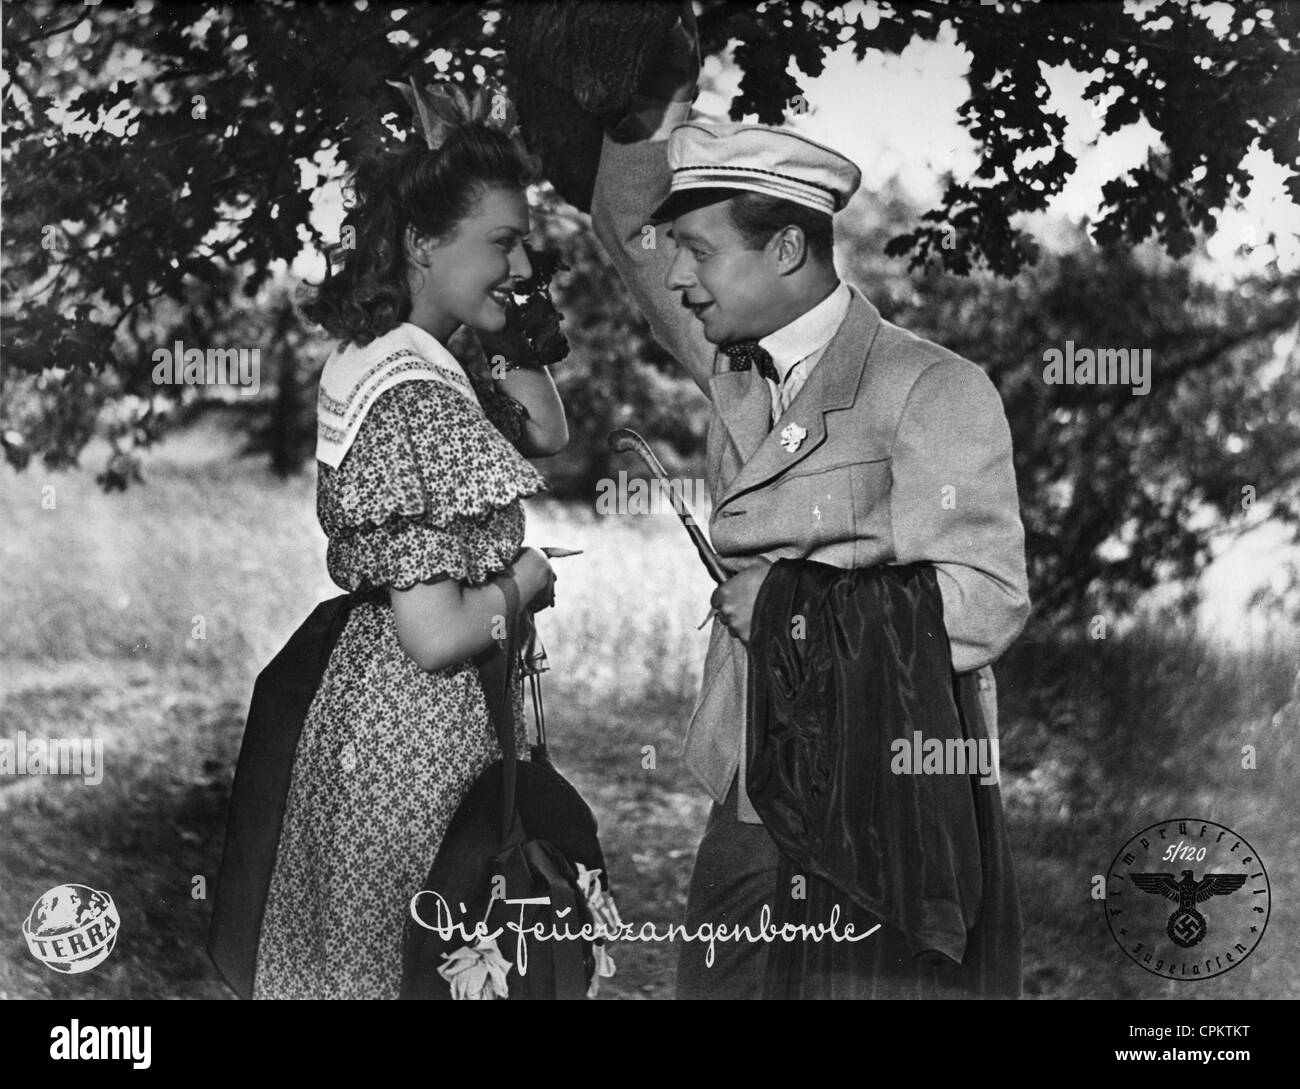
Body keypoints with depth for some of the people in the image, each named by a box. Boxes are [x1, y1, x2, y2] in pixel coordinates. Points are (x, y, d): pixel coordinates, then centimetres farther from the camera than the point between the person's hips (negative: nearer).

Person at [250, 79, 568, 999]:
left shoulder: (377, 360, 6)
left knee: (340, 957, 18)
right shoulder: (414, 402, -22)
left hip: (371, 710, 10)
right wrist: (537, 571, -9)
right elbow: (437, 637, -26)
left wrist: (505, 332, 6)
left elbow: (547, 433, 18)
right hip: (421, 734, -10)